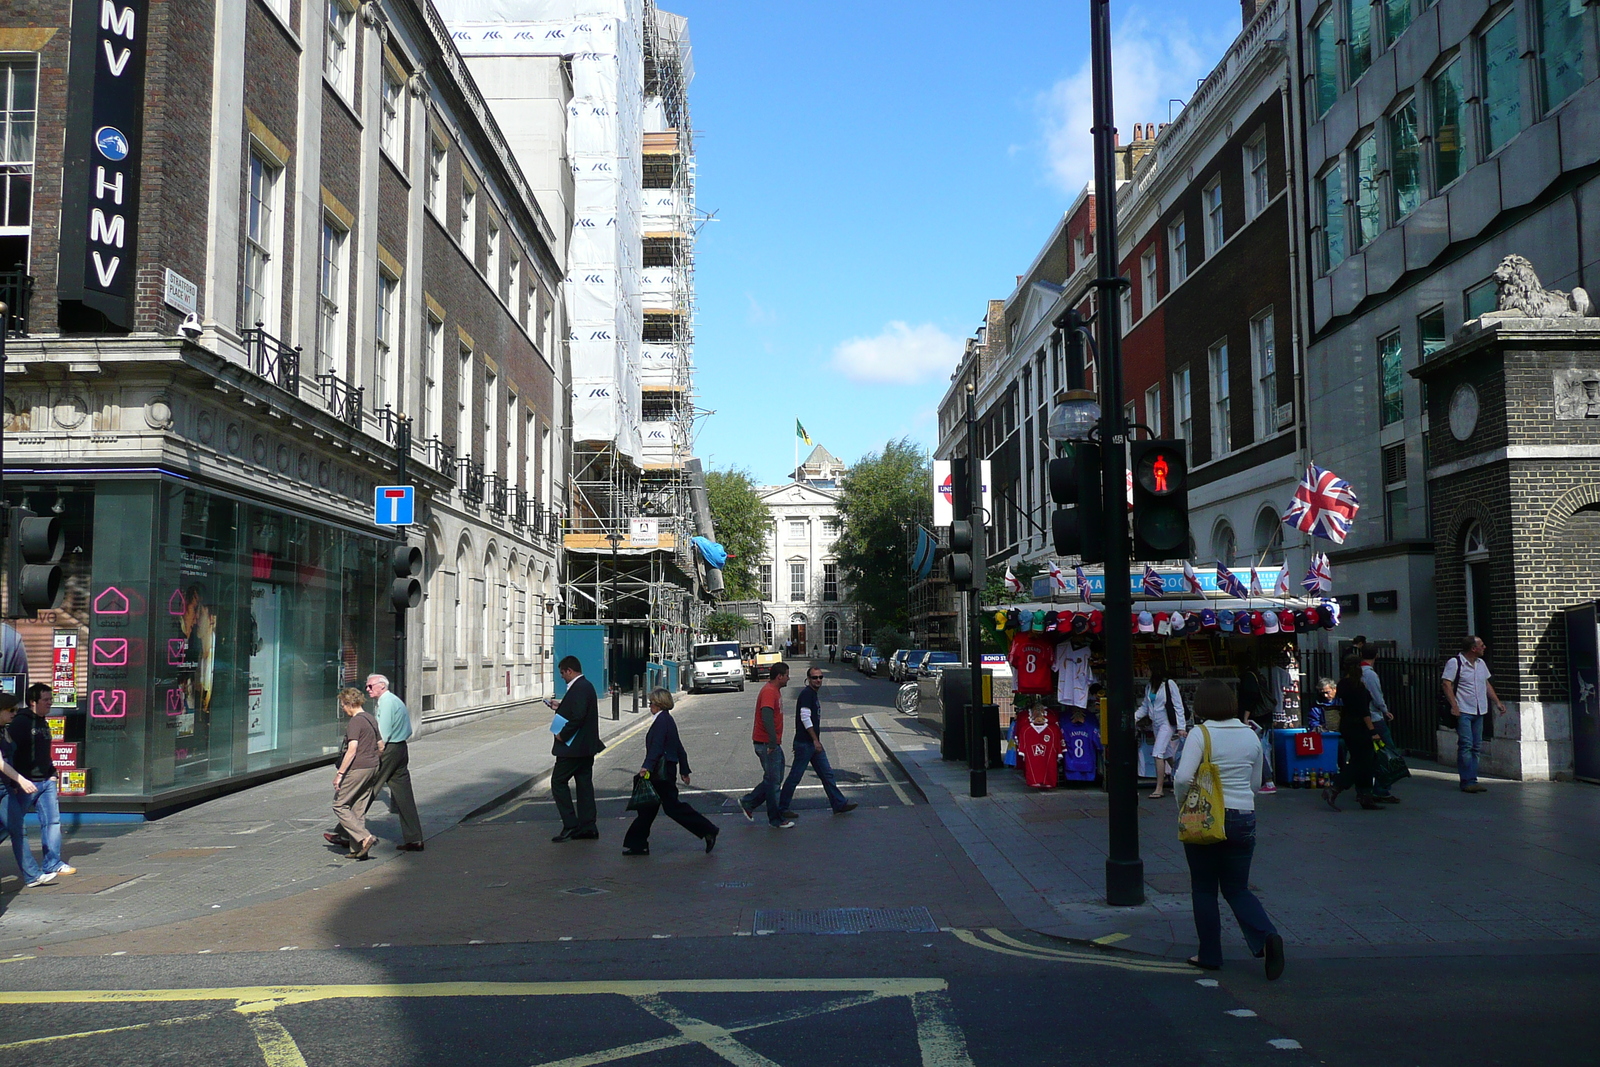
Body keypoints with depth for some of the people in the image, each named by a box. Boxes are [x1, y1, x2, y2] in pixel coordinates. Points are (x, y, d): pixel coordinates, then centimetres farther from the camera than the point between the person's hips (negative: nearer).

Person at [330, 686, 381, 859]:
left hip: (357, 769, -9)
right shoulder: (371, 719, 13)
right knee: (359, 809, 12)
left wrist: (339, 773, -18)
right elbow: (379, 746, 19)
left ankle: (365, 838, -10)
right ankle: (358, 850, 12)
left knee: (340, 806, 1)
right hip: (372, 768, 9)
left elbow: (352, 750, -21)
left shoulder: (355, 722, -14)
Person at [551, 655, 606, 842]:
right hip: (586, 746, 10)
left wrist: (563, 735, -18)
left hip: (574, 747, -10)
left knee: (558, 781, -2)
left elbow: (578, 716, -27)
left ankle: (570, 825, -3)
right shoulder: (586, 685, 14)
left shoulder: (579, 688, -18)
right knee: (584, 784, 11)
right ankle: (587, 827, 14)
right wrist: (560, 707, 22)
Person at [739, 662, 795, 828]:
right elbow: (767, 716, -32)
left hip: (773, 744, 10)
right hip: (766, 744, -10)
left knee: (775, 778, 16)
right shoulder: (769, 692, -19)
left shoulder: (775, 690, 14)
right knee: (773, 780, -1)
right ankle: (776, 820, 9)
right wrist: (773, 742, -36)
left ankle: (748, 802, 24)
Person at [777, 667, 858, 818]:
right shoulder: (806, 694, -15)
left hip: (813, 743, 10)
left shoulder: (814, 694, 15)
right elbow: (805, 718, -22)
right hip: (804, 743, -10)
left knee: (827, 773, 10)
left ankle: (839, 804, 14)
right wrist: (815, 740, -21)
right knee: (795, 776, -1)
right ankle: (782, 809, 9)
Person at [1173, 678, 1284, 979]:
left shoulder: (1201, 734, -13)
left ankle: (1209, 955, 16)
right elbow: (1255, 783, 12)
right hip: (1244, 818, 4)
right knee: (1237, 888, 14)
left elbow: (1183, 778, -23)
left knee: (1204, 889, 10)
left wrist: (1183, 802, -4)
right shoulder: (1250, 735, 3)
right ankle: (1266, 937, -9)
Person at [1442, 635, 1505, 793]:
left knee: (1476, 746, 8)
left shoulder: (1481, 663, 15)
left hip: (1479, 712, 8)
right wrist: (1454, 705, -22)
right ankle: (1467, 782, -8)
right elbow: (1447, 684, -14)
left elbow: (1486, 684, 23)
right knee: (1466, 745, -10)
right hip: (1463, 712, -8)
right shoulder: (1455, 663, -9)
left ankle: (1472, 781, 13)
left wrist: (1497, 702, 16)